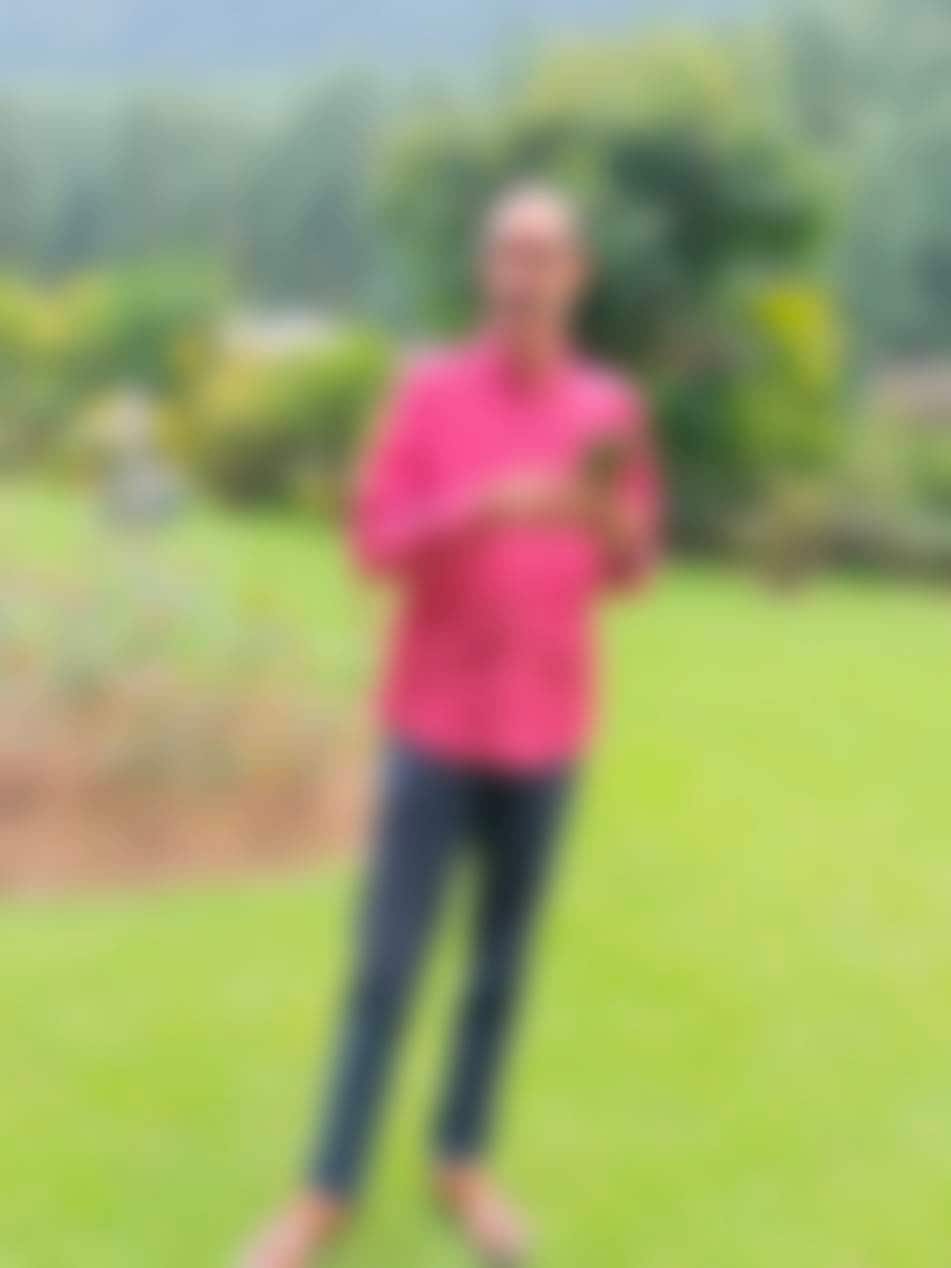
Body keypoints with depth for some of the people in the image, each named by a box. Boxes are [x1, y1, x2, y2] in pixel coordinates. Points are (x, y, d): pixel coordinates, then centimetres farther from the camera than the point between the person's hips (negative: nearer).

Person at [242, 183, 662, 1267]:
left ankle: (462, 1163, 26)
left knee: (502, 962, 10)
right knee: (386, 965, 0)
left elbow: (629, 568, 7)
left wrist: (612, 520, -17)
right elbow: (377, 544, -7)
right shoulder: (429, 390, -3)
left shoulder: (611, 410, 3)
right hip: (435, 719, -2)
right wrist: (479, 506, -25)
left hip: (545, 726, 2)